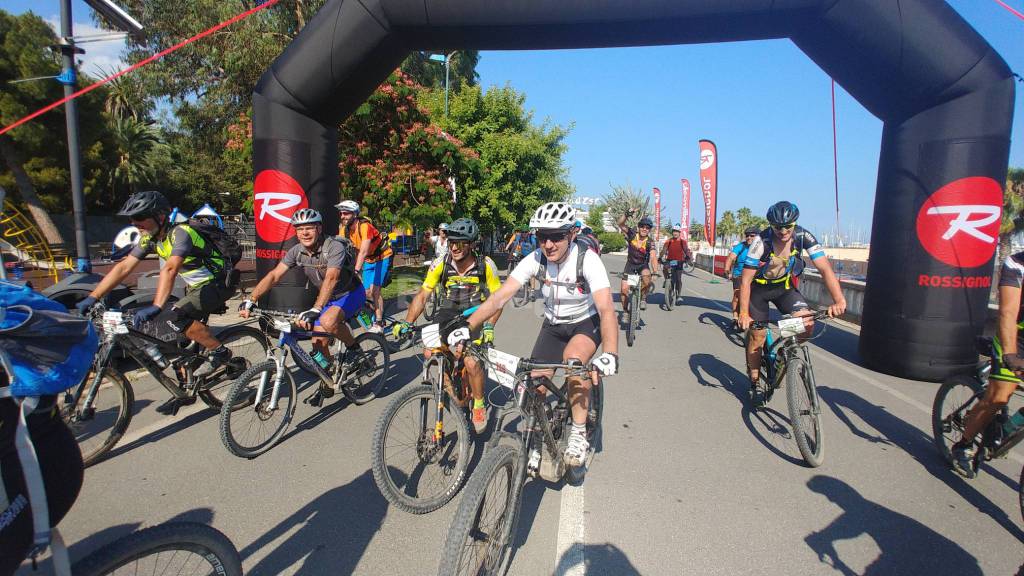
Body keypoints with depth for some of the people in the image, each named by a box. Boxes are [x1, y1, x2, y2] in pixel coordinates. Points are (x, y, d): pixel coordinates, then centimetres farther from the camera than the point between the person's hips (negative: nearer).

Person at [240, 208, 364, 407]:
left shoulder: (335, 247, -28)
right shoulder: (297, 251, -8)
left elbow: (331, 278, -42)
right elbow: (274, 275, -13)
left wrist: (314, 311, -53)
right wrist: (250, 300, -27)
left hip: (351, 293, -7)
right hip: (328, 297, 7)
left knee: (328, 321, -36)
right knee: (319, 344, 4)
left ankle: (353, 347, -7)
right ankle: (327, 385, 26)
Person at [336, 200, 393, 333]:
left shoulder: (364, 226, -31)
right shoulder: (344, 229, -10)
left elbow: (363, 252, -40)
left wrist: (356, 271, -49)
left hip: (382, 257, -7)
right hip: (368, 260, 7)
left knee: (374, 289, -15)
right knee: (367, 292, 6)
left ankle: (379, 324, -6)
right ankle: (378, 315, 26)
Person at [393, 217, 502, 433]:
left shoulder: (486, 265, -16)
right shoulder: (440, 265, -14)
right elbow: (422, 296, -9)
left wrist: (489, 327, -22)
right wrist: (406, 323, -21)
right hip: (448, 314, 3)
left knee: (471, 362, -24)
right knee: (430, 353, -18)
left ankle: (479, 404, 6)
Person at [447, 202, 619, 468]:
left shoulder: (587, 260, -27)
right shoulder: (536, 259, -18)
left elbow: (606, 309, -38)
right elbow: (500, 297, -24)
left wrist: (610, 354, -53)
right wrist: (467, 325, -36)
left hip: (587, 323, -3)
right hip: (553, 325, 4)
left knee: (574, 359, -34)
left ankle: (579, 434, -14)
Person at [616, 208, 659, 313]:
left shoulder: (650, 242, -17)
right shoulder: (632, 234, -14)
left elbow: (653, 257, -29)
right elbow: (620, 223, -26)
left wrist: (655, 271, -45)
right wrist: (627, 214, -45)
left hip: (643, 265, -1)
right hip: (630, 265, 1)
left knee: (646, 277, -34)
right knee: (623, 289, -8)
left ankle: (643, 299, -8)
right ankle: (625, 311, 14)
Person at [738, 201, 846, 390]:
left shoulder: (803, 237, -20)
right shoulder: (761, 242, -28)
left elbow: (825, 269, -23)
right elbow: (745, 281, -28)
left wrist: (839, 300, -37)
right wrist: (744, 313, -35)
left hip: (784, 286, 3)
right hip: (758, 288, -3)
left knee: (807, 323, -19)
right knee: (757, 336, -3)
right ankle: (754, 382, 16)